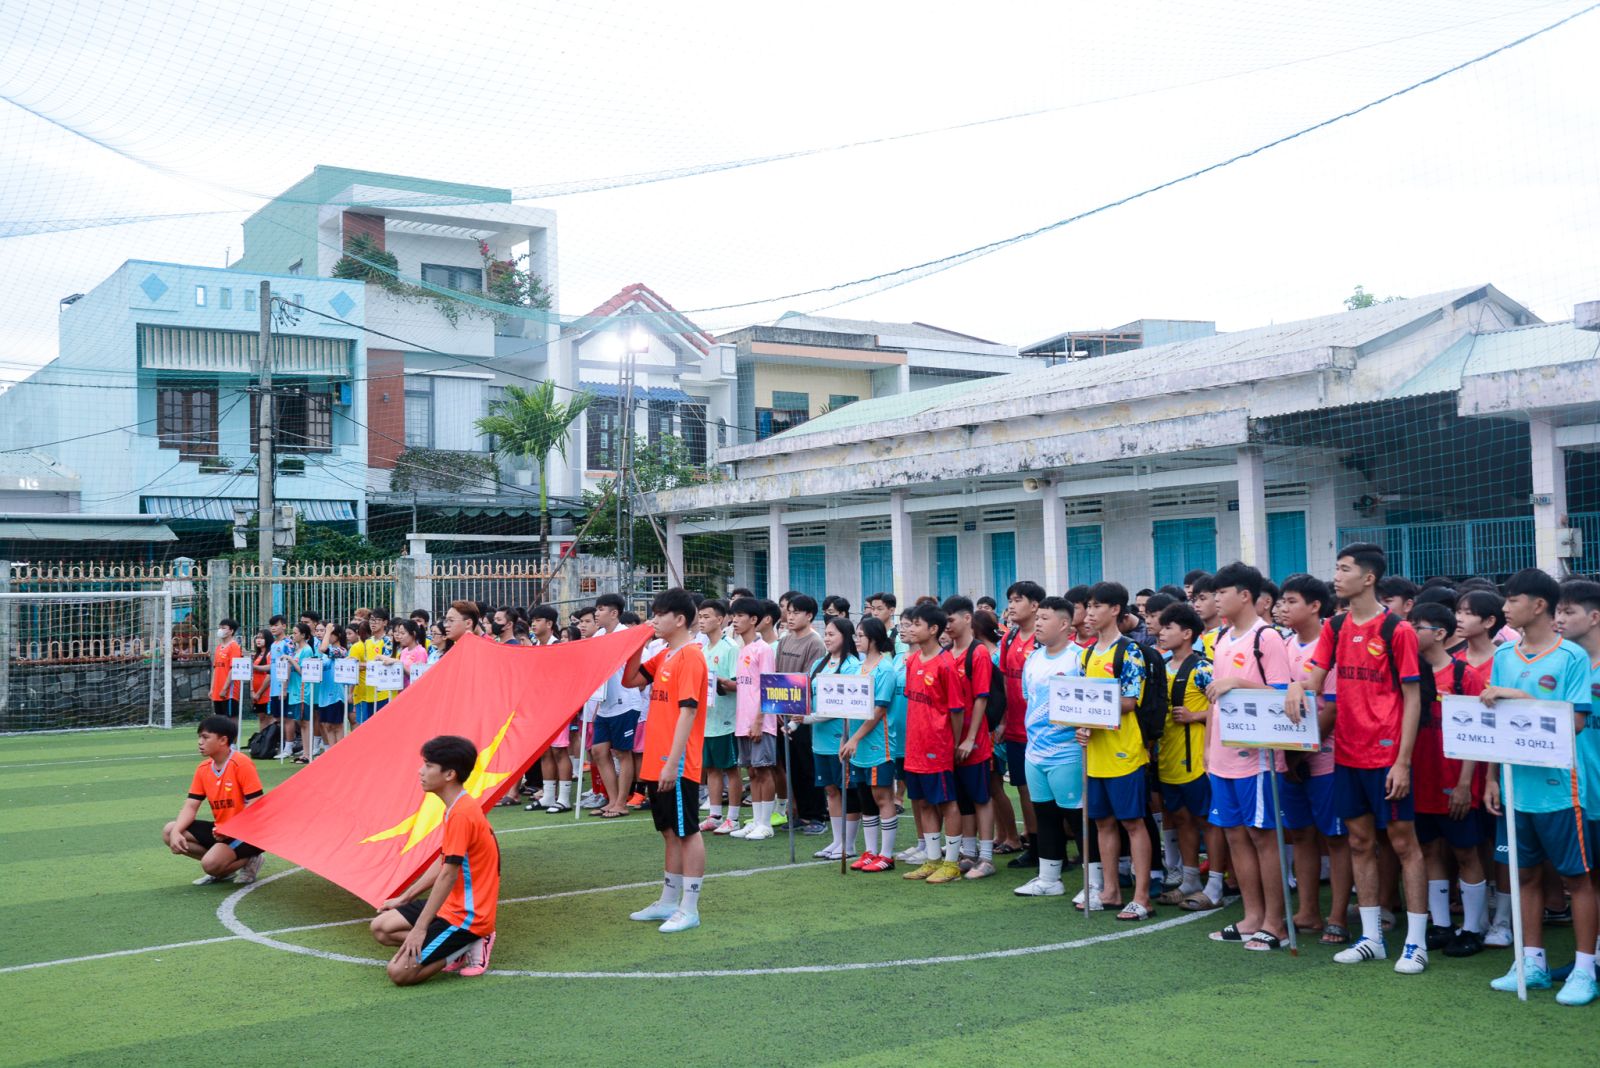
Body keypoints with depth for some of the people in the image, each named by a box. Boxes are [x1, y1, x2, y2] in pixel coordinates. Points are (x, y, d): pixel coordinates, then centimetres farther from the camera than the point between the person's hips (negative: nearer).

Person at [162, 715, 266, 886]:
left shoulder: (241, 764, -17)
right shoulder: (203, 769, 4)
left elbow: (256, 805, -20)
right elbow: (190, 806, 3)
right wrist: (176, 832, -15)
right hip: (221, 830, 8)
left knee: (210, 864, -29)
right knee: (169, 832, -3)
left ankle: (248, 861, 2)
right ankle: (224, 868, 2)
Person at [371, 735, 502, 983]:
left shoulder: (461, 814, -24)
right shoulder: (456, 808, 8)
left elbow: (448, 875, -24)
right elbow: (442, 863, 17)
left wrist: (420, 928, -21)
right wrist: (404, 898, 19)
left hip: (467, 916, -10)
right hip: (451, 904, 10)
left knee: (400, 972, -15)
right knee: (381, 927, 9)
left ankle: (469, 946, 1)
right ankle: (462, 947, 6)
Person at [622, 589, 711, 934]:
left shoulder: (690, 656, -14)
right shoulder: (664, 655, 13)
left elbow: (688, 711, -20)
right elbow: (629, 680, 21)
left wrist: (672, 762, -23)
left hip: (676, 764, -9)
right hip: (656, 762, 9)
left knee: (687, 831, -1)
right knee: (670, 831, 15)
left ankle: (690, 908, 5)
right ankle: (668, 901, 24)